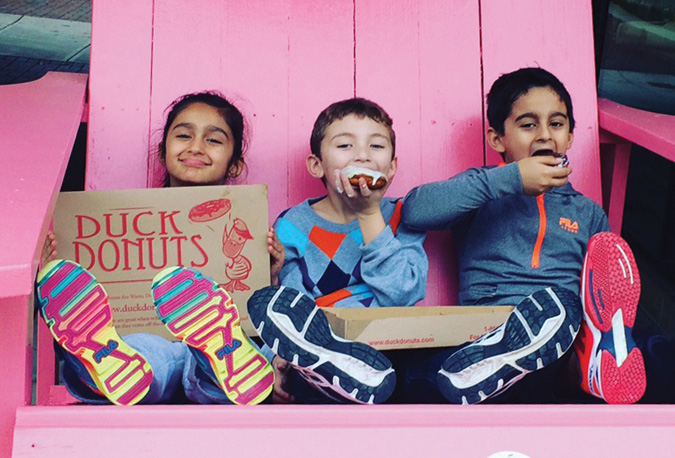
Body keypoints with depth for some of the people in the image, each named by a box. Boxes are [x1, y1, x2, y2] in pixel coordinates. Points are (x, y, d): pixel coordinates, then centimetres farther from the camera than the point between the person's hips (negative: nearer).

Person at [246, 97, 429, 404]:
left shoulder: (401, 218, 8)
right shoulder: (295, 226, 7)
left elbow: (400, 296, -8)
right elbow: (289, 306, -2)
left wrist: (370, 215, -8)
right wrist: (280, 359, -23)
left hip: (385, 346, -2)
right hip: (314, 346, 2)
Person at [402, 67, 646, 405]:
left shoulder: (587, 213, 23)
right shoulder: (482, 189, 13)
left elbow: (610, 286, 22)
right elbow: (414, 210, -7)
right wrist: (509, 179, -10)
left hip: (571, 324, 3)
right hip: (486, 327, -3)